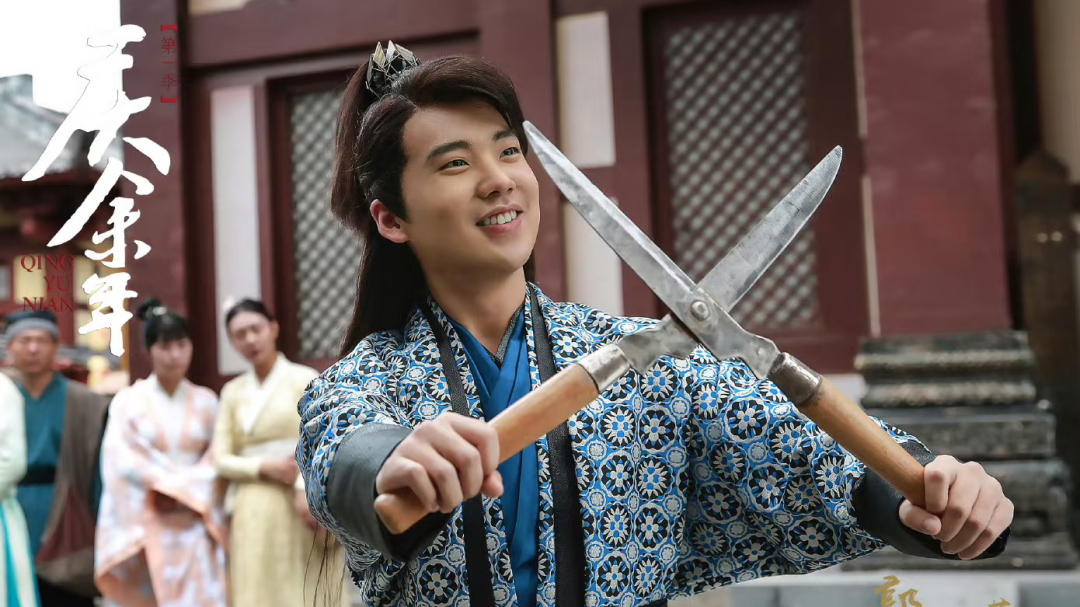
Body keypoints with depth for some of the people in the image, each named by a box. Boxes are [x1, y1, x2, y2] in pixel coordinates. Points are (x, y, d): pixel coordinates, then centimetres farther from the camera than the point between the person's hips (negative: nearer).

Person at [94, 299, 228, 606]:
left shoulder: (206, 402, 8)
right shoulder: (128, 401, 4)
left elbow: (217, 461, 4)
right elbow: (122, 462, -4)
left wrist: (183, 491, -9)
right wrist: (171, 482, -9)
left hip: (193, 527, 1)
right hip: (142, 526, -1)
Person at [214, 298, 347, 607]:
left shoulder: (305, 380, 2)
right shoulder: (232, 392, 13)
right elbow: (221, 458, 8)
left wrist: (305, 488, -25)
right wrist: (266, 467, -10)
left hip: (301, 507, -3)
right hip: (253, 515, 3)